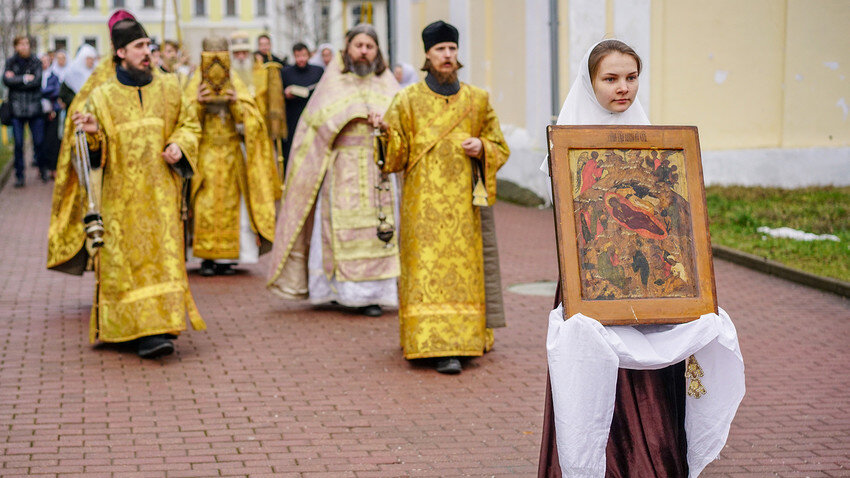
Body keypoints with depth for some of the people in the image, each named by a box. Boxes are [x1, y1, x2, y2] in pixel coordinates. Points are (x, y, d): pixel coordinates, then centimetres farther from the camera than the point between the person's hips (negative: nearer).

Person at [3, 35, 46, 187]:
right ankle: (20, 175, 6)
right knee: (18, 143, 0)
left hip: (34, 107, 0)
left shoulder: (36, 62, 5)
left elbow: (37, 81, -10)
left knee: (38, 142, 2)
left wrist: (15, 79, -8)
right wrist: (25, 78, -10)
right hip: (17, 108, 0)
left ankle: (42, 169, 23)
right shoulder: (11, 62, 6)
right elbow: (6, 80, -8)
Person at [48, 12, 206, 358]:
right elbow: (96, 155, 4)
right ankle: (142, 331, -5)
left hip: (160, 191, 2)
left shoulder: (168, 88, 7)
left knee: (164, 257, -4)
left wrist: (179, 146, -4)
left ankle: (162, 324, 0)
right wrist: (92, 133, -17)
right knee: (128, 261, -5)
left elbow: (189, 124, 16)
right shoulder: (102, 96, 2)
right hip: (121, 195, -1)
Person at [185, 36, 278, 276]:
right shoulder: (196, 83, 3)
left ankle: (226, 258, 6)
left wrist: (237, 104, -20)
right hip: (205, 154, -1)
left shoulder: (235, 83, 6)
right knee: (206, 205, -7)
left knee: (230, 204, -1)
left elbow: (251, 120, -2)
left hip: (231, 155, 1)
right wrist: (198, 104, -22)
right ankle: (207, 258, -1)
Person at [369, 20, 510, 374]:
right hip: (423, 203, -2)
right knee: (428, 271, -8)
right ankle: (441, 348, -12)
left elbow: (500, 148, 15)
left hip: (462, 203, 2)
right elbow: (397, 156, 0)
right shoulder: (408, 100, 4)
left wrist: (481, 147, -7)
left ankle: (462, 339, 12)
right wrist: (386, 130, -19)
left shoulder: (477, 100, 10)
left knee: (461, 270, 1)